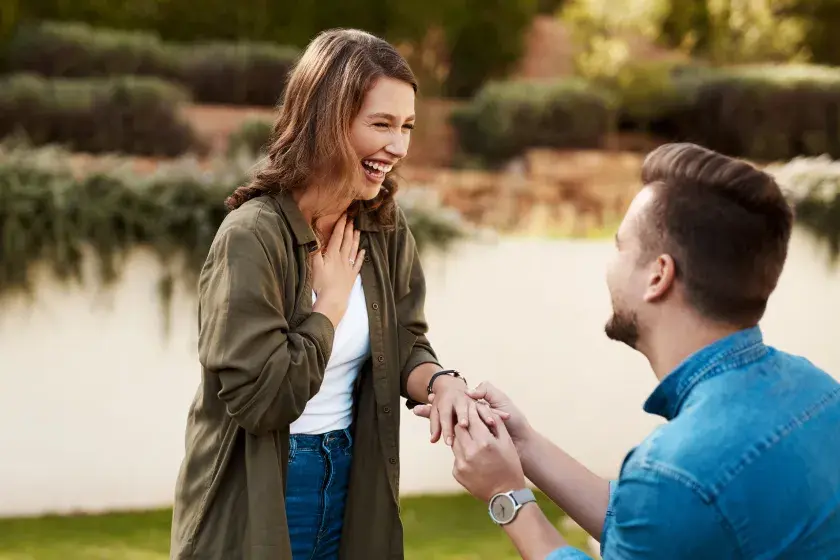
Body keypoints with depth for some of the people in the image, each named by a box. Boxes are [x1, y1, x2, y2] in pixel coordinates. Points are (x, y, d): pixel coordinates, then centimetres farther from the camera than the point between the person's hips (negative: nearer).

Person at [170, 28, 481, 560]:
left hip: (351, 484, 6)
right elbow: (258, 397, -25)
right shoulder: (253, 235, -22)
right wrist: (330, 299, -17)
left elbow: (406, 346, 1)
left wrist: (441, 381, -20)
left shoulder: (386, 228, -1)